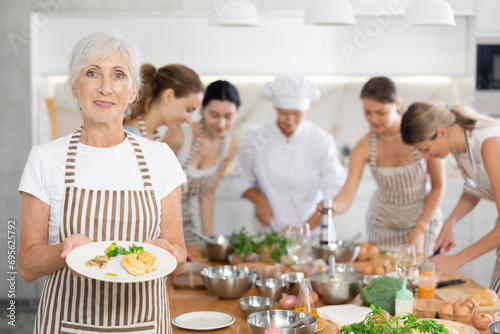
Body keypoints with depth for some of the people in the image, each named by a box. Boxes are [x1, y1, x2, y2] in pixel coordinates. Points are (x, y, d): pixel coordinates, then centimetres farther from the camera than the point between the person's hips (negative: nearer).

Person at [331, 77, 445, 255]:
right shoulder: (364, 147, -17)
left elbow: (439, 185, -11)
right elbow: (347, 195, -23)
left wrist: (420, 230, -12)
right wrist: (334, 206, -46)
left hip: (424, 217, -1)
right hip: (383, 224, 1)